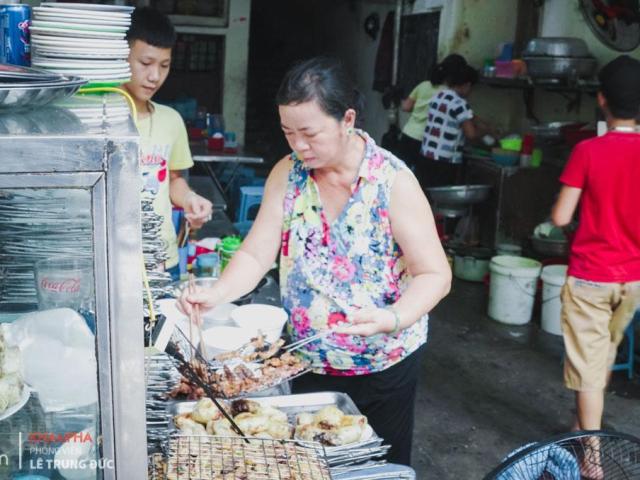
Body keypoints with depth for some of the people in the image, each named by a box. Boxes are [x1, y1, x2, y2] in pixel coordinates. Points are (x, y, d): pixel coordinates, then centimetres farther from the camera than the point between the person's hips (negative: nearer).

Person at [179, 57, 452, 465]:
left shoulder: (393, 181, -17)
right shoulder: (287, 175, -5)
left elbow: (434, 274, -17)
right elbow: (256, 254, -6)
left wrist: (394, 318, -35)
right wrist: (217, 293, -24)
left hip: (383, 365, -3)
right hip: (309, 362, 3)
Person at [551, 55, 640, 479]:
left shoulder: (587, 151, -15)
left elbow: (561, 218, -12)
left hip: (590, 275, -4)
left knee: (588, 364, 5)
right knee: (606, 354, 24)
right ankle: (586, 424, 43)